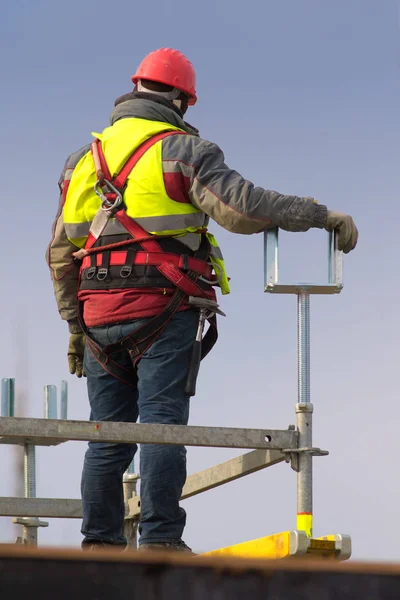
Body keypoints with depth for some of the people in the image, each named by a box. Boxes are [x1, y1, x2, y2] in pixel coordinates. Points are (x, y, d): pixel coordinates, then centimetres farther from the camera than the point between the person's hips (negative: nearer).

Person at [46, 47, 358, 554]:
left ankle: (100, 545, 5)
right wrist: (321, 215, -9)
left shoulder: (84, 159, 18)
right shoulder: (182, 150, -1)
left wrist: (74, 324, 23)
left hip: (100, 313, 5)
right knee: (163, 426, -7)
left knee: (108, 437, 8)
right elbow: (241, 207, -15)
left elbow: (61, 254, 17)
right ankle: (160, 541, -14)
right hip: (163, 309, -5)